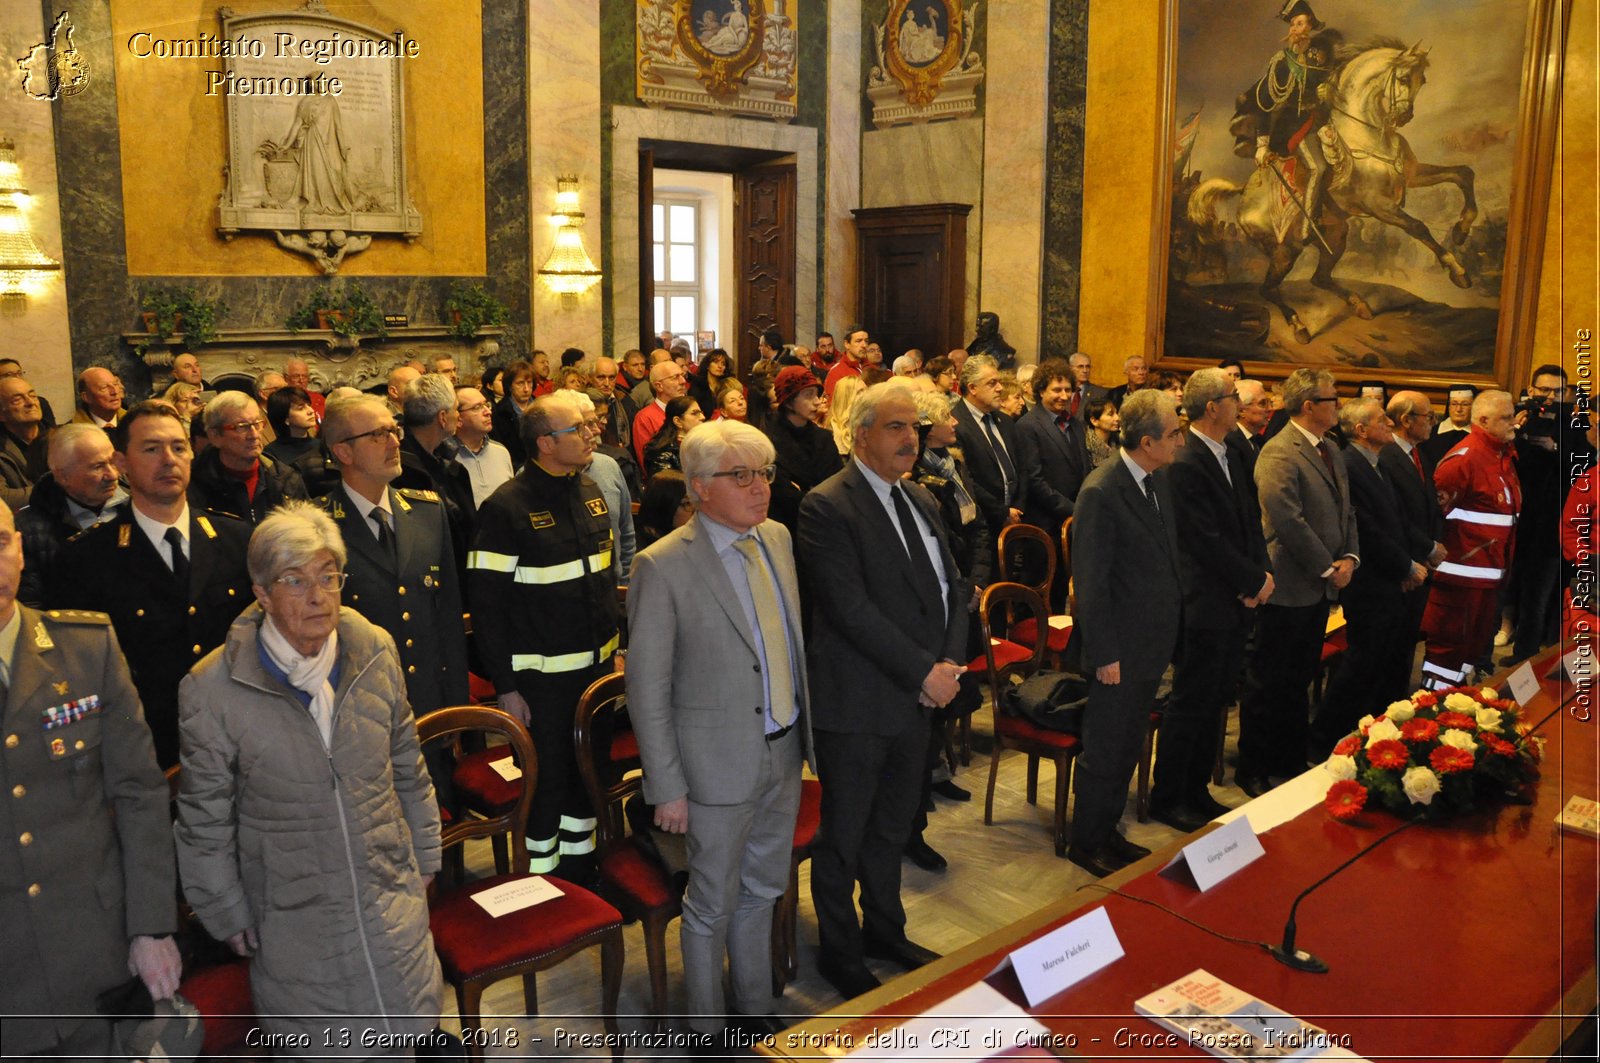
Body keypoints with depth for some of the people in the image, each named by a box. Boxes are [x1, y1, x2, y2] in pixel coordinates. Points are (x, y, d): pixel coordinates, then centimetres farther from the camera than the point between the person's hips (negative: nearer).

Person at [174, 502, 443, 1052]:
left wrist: (423, 855, 12)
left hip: (392, 889, 3)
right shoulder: (212, 690, -17)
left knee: (414, 1027, 16)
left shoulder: (374, 652, -7)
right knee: (321, 1045, 13)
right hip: (294, 919, -2)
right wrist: (230, 916, 2)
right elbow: (205, 823, -5)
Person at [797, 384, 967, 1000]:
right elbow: (851, 609, -22)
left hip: (917, 696, 7)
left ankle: (884, 930, 41)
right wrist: (923, 671, -19)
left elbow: (952, 587, 10)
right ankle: (839, 953, 28)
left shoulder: (921, 501, 11)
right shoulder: (827, 507, -16)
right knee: (844, 835, 10)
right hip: (857, 701, -7)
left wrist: (951, 661, -6)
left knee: (892, 827, 23)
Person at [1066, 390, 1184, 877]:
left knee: (1127, 746, 19)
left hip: (1154, 644, 8)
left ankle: (1108, 832, 34)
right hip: (1121, 650, -8)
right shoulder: (1101, 492, -20)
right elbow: (1090, 581, -19)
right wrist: (1104, 654, -18)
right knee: (1103, 751, 6)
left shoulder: (1159, 484, 7)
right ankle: (1085, 843, 22)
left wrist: (1170, 630, 11)